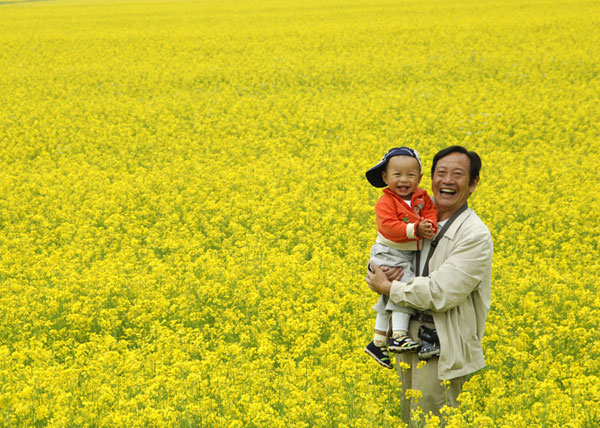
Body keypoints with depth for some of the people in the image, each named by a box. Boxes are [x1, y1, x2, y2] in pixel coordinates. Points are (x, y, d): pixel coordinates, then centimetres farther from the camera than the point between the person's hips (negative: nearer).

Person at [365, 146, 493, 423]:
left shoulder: (476, 236, -17)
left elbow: (441, 294, -24)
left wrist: (390, 288, -13)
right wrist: (380, 271, -6)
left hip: (443, 351, -7)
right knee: (408, 420, 16)